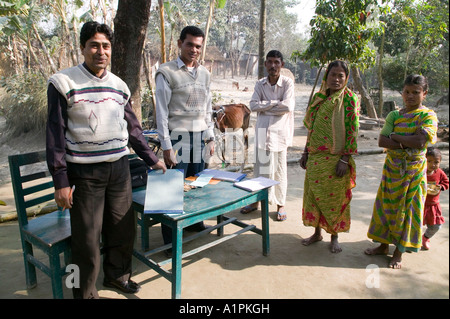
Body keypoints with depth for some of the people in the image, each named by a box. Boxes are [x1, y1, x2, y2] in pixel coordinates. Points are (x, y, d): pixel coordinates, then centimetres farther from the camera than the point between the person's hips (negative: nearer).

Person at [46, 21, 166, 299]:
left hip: (119, 168, 5)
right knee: (87, 236, 2)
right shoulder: (64, 83, -6)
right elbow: (56, 135, -7)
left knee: (123, 227, 14)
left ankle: (117, 274, 38)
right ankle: (86, 292, 24)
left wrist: (152, 159, 16)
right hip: (85, 172, -4)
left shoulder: (119, 86, 9)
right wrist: (61, 181, -10)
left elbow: (133, 128, 16)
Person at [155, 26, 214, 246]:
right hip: (178, 137, -5)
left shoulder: (204, 74, 14)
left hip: (199, 137, 5)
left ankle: (195, 222, 28)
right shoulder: (167, 72, -4)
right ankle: (170, 239, 7)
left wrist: (210, 137, 14)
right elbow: (161, 112, -7)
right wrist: (166, 146, -11)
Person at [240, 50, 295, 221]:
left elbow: (288, 106, -15)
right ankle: (256, 200, 23)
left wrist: (265, 106, -9)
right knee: (261, 167, 10)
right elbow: (253, 105, -4)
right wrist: (275, 103, -10)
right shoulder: (260, 84, 8)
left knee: (279, 168, 4)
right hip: (262, 130, 3)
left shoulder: (287, 83, -2)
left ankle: (280, 204, 17)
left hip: (280, 131, -3)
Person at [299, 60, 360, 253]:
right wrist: (306, 152, 11)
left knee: (334, 197, 4)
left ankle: (334, 237, 22)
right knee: (314, 194, 10)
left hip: (335, 158, -5)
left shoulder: (349, 99, -6)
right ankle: (317, 233, 27)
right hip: (315, 157, 5)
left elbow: (352, 131, -10)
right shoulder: (319, 97, 10)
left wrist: (345, 160, -15)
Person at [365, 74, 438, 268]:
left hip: (414, 170, -4)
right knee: (387, 206, 10)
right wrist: (406, 143, -18)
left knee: (407, 209, 4)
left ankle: (399, 251, 19)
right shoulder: (394, 115, 4)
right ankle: (384, 245, 26)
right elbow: (382, 141, -7)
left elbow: (420, 141, -23)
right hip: (392, 168, 4)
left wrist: (394, 136, -13)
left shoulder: (428, 116, -6)